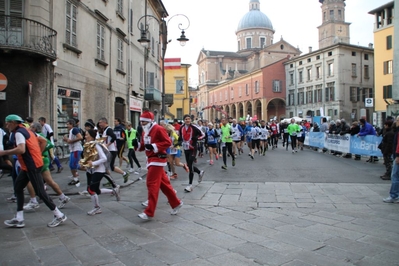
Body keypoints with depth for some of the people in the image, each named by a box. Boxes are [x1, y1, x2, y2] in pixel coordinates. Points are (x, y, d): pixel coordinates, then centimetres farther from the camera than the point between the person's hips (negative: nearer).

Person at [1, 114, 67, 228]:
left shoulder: (18, 133, -13)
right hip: (28, 165, 10)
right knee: (18, 187, 14)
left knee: (40, 192, -5)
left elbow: (21, 150, -29)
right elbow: (44, 142, 19)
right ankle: (18, 219, 19)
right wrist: (37, 154, 15)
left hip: (32, 166, -10)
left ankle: (59, 216, 3)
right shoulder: (26, 131, 16)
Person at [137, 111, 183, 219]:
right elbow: (143, 146, 20)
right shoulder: (145, 131, 15)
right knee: (163, 183, 14)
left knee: (152, 184, -10)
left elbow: (168, 142, -18)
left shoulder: (158, 129, -13)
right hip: (151, 159, 9)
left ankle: (149, 212, -6)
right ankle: (176, 203, 27)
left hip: (157, 159, -9)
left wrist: (154, 146, -25)